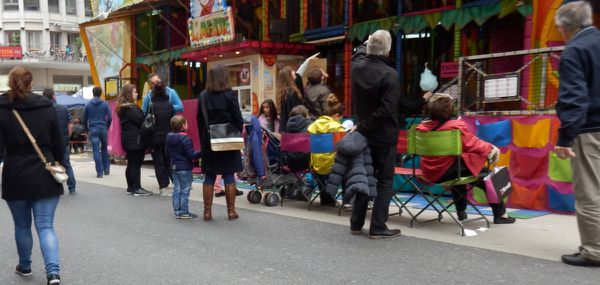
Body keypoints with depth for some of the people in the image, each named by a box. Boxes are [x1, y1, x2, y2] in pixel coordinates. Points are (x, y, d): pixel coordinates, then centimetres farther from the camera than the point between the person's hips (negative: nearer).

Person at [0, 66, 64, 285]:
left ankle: (24, 266, 34)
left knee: (22, 225, 18)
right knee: (45, 226, 2)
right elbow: (59, 145, 4)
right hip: (45, 177, 1)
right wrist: (56, 167, 19)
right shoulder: (47, 108, -1)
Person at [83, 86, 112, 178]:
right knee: (104, 149, 15)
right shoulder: (105, 104, -1)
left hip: (93, 130, -1)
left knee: (96, 151, -2)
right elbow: (110, 117, -4)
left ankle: (99, 172, -6)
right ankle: (106, 169, 18)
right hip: (103, 129, 1)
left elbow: (85, 119, 6)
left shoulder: (88, 105, 2)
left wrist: (87, 129, 18)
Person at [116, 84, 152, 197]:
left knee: (131, 164, 13)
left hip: (128, 140, 10)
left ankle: (130, 187, 19)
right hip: (135, 139, -10)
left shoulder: (123, 107, 16)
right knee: (137, 164, -8)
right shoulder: (130, 108, -15)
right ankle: (137, 189, -6)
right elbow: (140, 120, -18)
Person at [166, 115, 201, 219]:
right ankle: (184, 212, 5)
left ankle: (177, 211, 16)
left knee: (176, 189, 12)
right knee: (185, 190, 0)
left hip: (174, 167, 8)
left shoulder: (169, 138, 6)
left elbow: (167, 152, 17)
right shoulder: (185, 139, -19)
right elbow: (191, 155, -21)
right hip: (185, 168, -8)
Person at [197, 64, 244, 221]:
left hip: (208, 142, 3)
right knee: (229, 176, 5)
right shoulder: (229, 95, -9)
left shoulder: (203, 96, 0)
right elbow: (238, 119, -8)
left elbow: (199, 120, 4)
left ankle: (207, 211, 10)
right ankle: (231, 211, 9)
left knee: (209, 177, 8)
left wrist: (203, 140, 10)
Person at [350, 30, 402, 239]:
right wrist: (363, 127, -16)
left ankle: (356, 224, 23)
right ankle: (377, 227, 5)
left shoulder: (357, 67, -2)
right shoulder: (390, 75, -20)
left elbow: (359, 53, 24)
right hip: (384, 136, -6)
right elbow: (385, 110, -25)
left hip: (364, 134, 6)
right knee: (384, 182, 3)